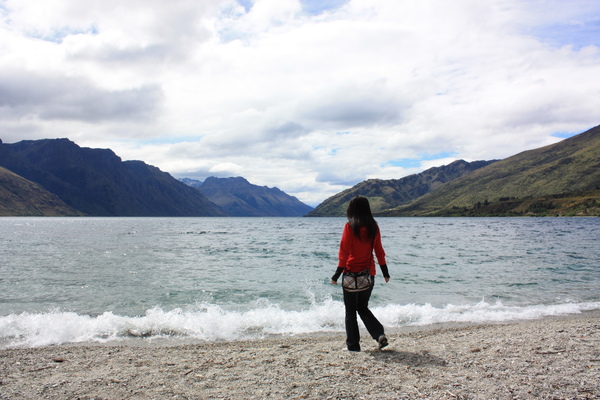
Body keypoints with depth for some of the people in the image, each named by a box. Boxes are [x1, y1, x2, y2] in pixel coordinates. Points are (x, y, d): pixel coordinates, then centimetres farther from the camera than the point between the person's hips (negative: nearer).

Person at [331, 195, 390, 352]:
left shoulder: (350, 226, -11)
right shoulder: (373, 227, 2)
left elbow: (344, 252, -12)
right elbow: (379, 251, 7)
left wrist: (337, 275, -8)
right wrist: (385, 272, 15)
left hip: (352, 273, -4)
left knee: (350, 311, 8)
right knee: (363, 307, 19)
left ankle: (353, 344, 12)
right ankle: (380, 334, 3)